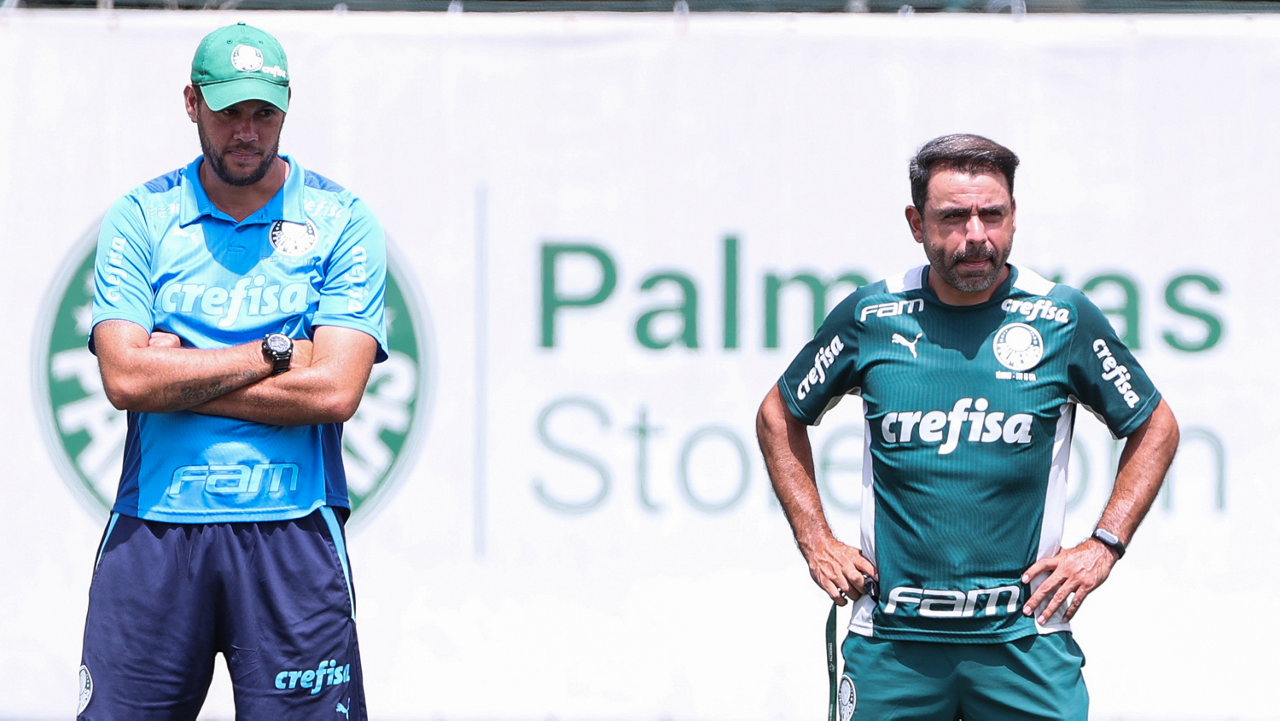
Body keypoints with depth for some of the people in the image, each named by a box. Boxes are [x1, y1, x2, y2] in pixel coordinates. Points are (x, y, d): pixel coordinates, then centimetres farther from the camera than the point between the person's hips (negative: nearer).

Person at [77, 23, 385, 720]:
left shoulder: (342, 222, 5)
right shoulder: (138, 219, 8)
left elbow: (334, 391, -7)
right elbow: (124, 377, -6)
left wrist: (178, 375, -6)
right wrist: (273, 354, -6)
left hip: (292, 533, -1)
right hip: (153, 530, 1)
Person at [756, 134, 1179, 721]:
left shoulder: (1063, 319, -1)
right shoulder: (870, 316, 1)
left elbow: (1155, 428, 12)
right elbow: (779, 416, 16)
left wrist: (1103, 546, 2)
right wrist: (816, 543, 8)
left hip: (1024, 637, -1)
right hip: (890, 639, 1)